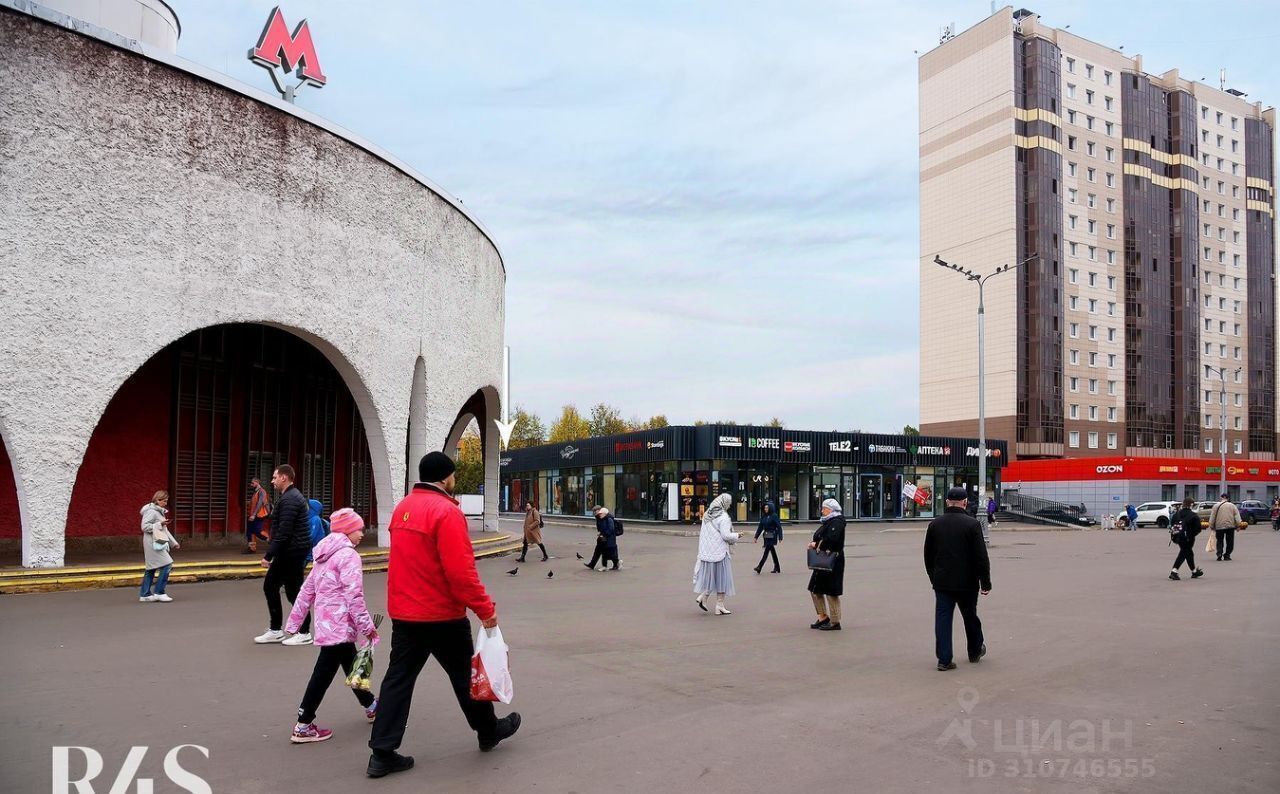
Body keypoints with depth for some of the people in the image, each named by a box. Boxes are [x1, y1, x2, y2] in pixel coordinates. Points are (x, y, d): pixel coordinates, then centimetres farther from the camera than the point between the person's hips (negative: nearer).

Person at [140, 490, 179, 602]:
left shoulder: (160, 511, 18)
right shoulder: (151, 511, -11)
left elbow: (164, 530, 24)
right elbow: (145, 526, -18)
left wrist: (174, 542, 22)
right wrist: (160, 524, -21)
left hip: (159, 543, 10)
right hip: (153, 543, -10)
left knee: (151, 569, 11)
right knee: (166, 565, -12)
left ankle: (145, 594, 16)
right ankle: (158, 592, -7)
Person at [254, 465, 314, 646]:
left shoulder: (289, 500, -18)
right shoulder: (292, 497, 16)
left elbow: (283, 532, -24)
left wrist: (268, 555, -22)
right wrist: (272, 554, 19)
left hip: (292, 552, -11)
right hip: (288, 552, 11)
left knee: (293, 590, -2)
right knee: (270, 586, 14)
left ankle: (304, 633, 8)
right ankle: (275, 630, 20)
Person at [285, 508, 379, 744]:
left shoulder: (325, 555, 14)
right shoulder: (348, 555, -14)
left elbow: (307, 589, 17)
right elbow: (353, 594, -20)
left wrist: (294, 620, 21)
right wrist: (367, 625, -14)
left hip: (326, 621, 10)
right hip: (340, 624, -10)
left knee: (350, 666, 22)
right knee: (324, 673, -3)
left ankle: (370, 706, 39)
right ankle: (303, 726, 1)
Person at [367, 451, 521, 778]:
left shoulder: (403, 508, 8)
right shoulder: (446, 511, -19)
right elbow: (460, 570, -23)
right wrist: (485, 608, -17)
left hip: (403, 612, 7)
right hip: (442, 615, -7)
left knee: (398, 678, 8)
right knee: (464, 675, 11)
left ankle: (382, 753, 7)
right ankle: (489, 731, 29)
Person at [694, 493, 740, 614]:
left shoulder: (707, 515, 8)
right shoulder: (723, 517, -16)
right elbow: (726, 535, -20)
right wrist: (737, 536, -3)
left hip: (707, 551, 7)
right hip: (720, 551, -7)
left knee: (711, 576, 18)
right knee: (721, 577, 4)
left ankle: (703, 597, 5)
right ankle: (720, 605, 8)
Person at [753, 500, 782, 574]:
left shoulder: (774, 516, -9)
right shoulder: (763, 516, 9)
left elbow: (779, 527, -9)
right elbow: (760, 527, 11)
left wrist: (780, 538, -12)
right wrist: (756, 537, 8)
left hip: (772, 536, -7)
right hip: (766, 536, 7)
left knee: (766, 551, -10)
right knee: (772, 551, 12)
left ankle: (759, 567, -12)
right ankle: (777, 568, 20)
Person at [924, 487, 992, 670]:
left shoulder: (935, 524, 3)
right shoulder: (972, 524, -9)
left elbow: (928, 555, 11)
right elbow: (981, 557, -11)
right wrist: (985, 582, -4)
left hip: (942, 582, 2)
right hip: (966, 583, -2)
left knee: (943, 619, 2)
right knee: (970, 617, 17)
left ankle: (944, 659, -3)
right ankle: (975, 652, 35)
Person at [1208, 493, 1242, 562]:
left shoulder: (1216, 506, 1)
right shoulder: (1232, 506, 6)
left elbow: (1212, 517, 0)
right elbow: (1237, 517, -1)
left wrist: (1211, 526, 6)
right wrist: (1238, 525, 0)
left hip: (1219, 526, -1)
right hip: (1230, 526, 1)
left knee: (1220, 541, 10)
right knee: (1229, 541, 11)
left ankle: (1219, 554, -7)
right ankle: (1227, 555, 8)